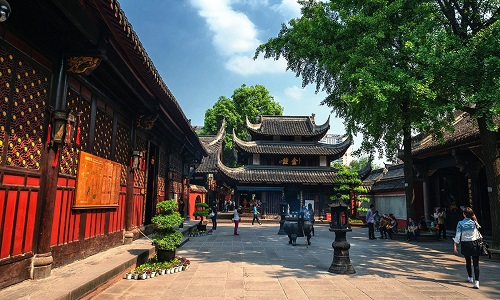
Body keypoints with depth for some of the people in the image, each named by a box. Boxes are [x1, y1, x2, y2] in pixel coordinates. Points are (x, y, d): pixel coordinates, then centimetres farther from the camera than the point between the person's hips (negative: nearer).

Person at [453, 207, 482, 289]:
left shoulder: (460, 223, -10)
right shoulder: (474, 222, -4)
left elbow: (457, 235, -12)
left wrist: (455, 245, -7)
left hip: (465, 245, 0)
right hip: (475, 244, 1)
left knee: (468, 261, 19)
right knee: (476, 263, -2)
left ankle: (470, 278, 35)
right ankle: (476, 282, -12)